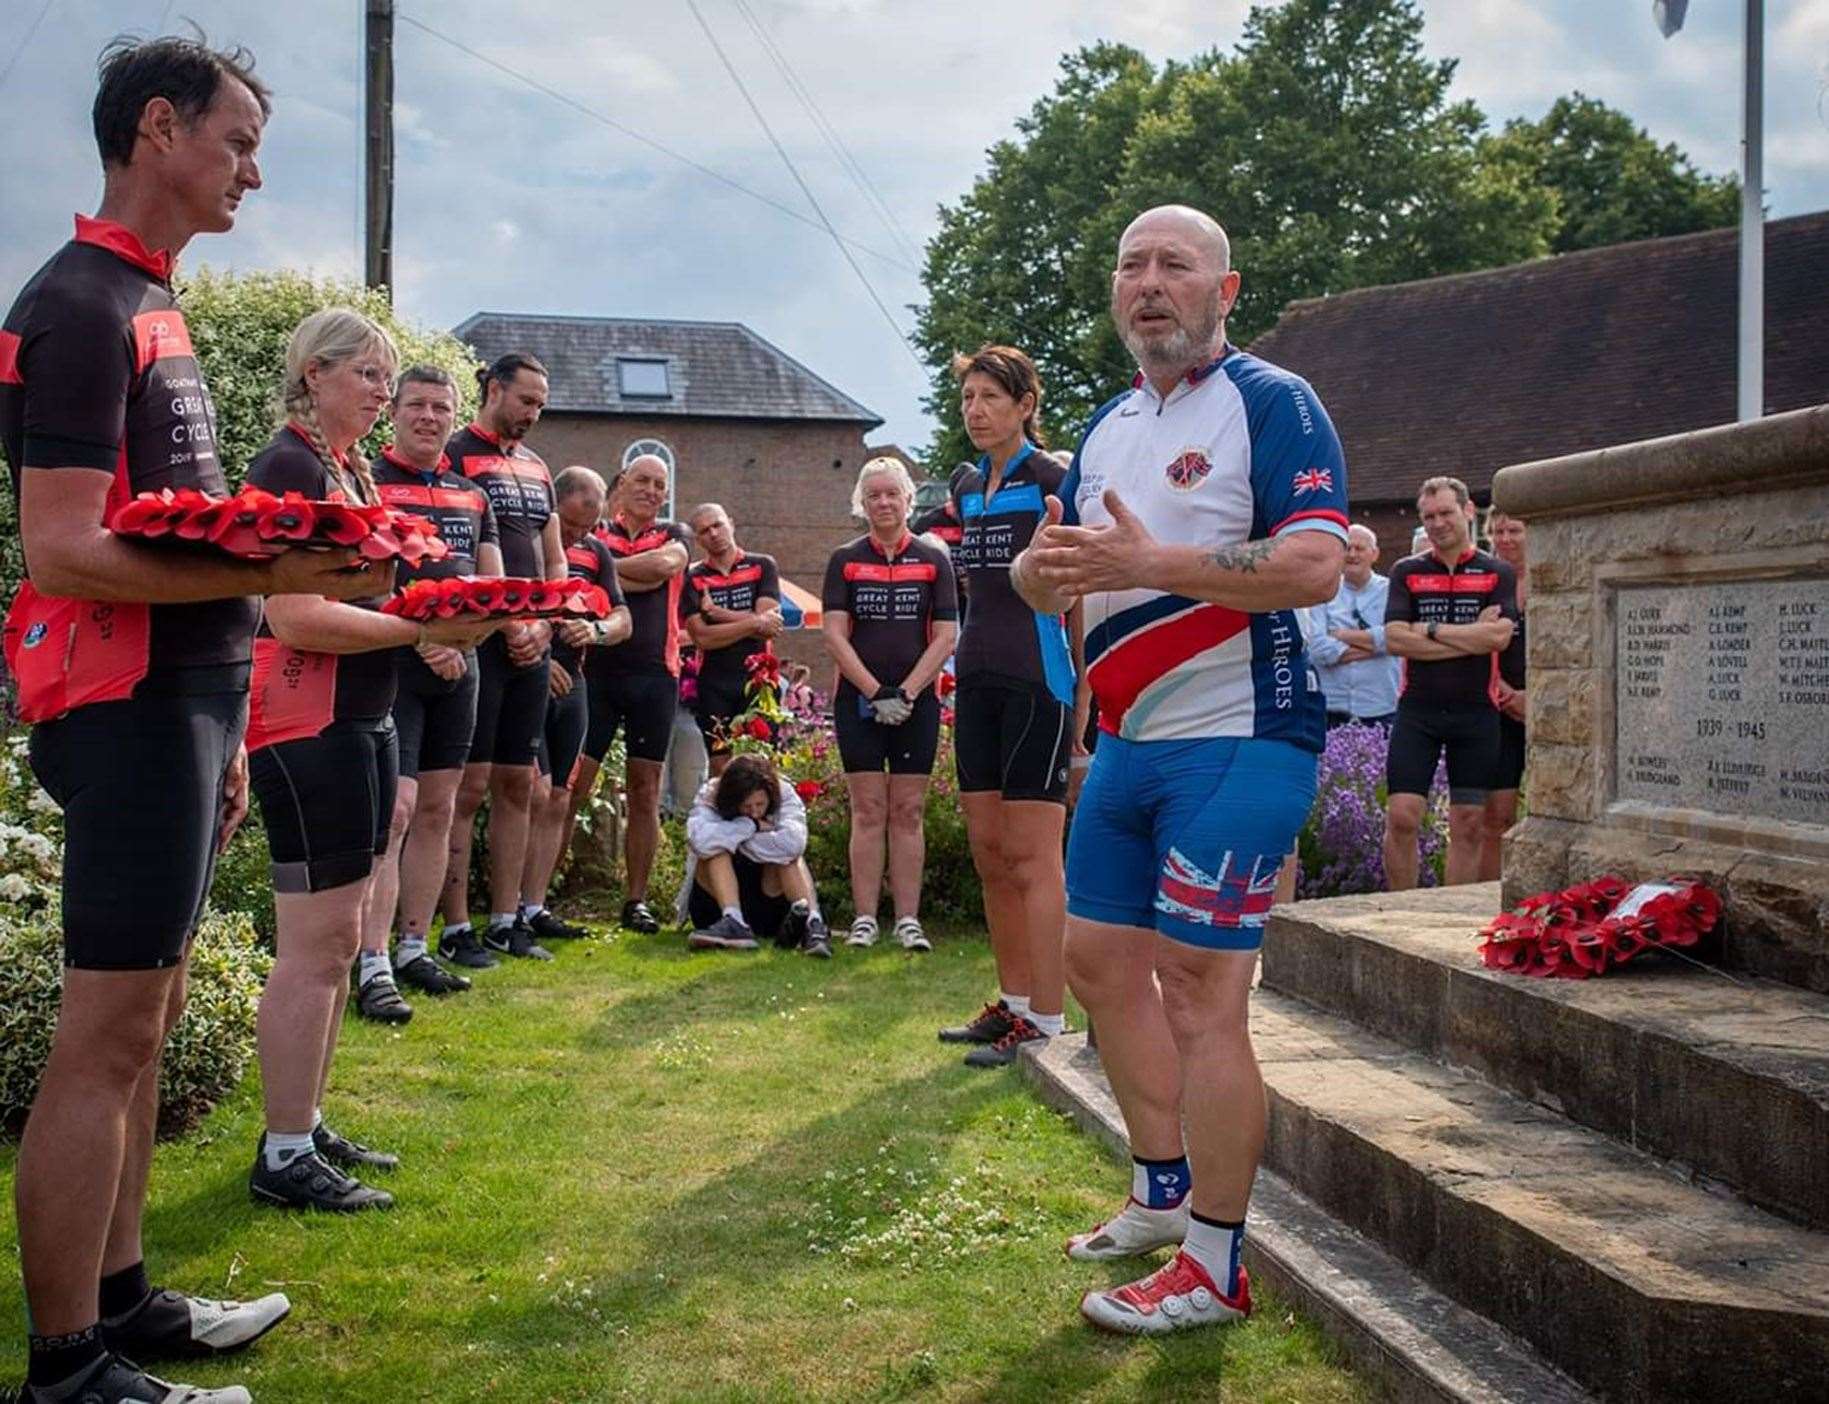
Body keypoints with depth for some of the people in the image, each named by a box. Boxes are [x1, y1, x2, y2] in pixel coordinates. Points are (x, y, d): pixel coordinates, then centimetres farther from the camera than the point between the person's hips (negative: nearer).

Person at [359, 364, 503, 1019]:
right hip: (391, 664, -6)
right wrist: (420, 638, -22)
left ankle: (414, 948, 20)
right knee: (392, 810, -13)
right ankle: (372, 967, -11)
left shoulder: (471, 495, 16)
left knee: (437, 811, 10)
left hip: (457, 668, 7)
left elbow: (494, 582, 14)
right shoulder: (368, 483, -2)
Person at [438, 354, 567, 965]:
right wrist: (505, 625, -13)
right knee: (468, 786, -6)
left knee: (517, 785, 9)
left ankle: (505, 922, 16)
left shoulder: (536, 466, 18)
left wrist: (544, 626, 3)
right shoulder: (457, 455, -4)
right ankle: (456, 929, -1)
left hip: (531, 646, 7)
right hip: (478, 640, -7)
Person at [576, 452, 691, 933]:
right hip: (597, 670, -2)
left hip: (654, 675, 2)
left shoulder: (673, 534, 14)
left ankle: (636, 900, 11)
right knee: (569, 786, -6)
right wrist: (639, 577, -12)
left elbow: (666, 564, -8)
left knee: (645, 791, 5)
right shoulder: (594, 533, 10)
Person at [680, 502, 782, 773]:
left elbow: (767, 623, -5)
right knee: (721, 767, 0)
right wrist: (754, 623, -8)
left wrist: (717, 612, -6)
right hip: (714, 686, 1)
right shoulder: (693, 579, 7)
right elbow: (702, 637, -5)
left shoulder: (762, 566, 7)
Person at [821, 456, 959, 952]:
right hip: (858, 701, 0)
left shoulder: (934, 559, 6)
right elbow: (835, 636, -1)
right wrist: (875, 693, -11)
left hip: (917, 703, 0)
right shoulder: (845, 560, 6)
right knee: (868, 811, 0)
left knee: (908, 812, 2)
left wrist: (906, 693, -10)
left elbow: (945, 637, 0)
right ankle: (864, 919, 3)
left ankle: (908, 920, 4)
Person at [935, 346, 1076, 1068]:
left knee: (1031, 857, -7)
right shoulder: (965, 486, 15)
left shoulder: (1053, 479, -7)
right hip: (977, 679, 8)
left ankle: (1045, 1022, -3)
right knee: (988, 851, 9)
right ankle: (1013, 1001, 19)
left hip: (1037, 679, -8)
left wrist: (1085, 686, -11)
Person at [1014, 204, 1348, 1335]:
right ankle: (1166, 1197, 31)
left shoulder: (1272, 402, -7)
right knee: (1100, 959, 14)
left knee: (1199, 992, -6)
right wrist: (1048, 566, -5)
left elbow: (1318, 565, -20)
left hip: (1236, 743, -9)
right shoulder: (1109, 426, 17)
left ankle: (1217, 1270, 7)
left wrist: (1151, 562, -24)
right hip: (1128, 742, 9)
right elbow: (1048, 580, 20)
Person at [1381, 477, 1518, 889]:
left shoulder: (1497, 574, 5)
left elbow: (1499, 636, -11)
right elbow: (1395, 639, -6)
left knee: (1469, 825, 3)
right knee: (1401, 817, -6)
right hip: (1417, 710, 0)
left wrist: (1432, 630, -8)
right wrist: (1472, 636, -9)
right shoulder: (1406, 572, 8)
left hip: (1476, 712, 0)